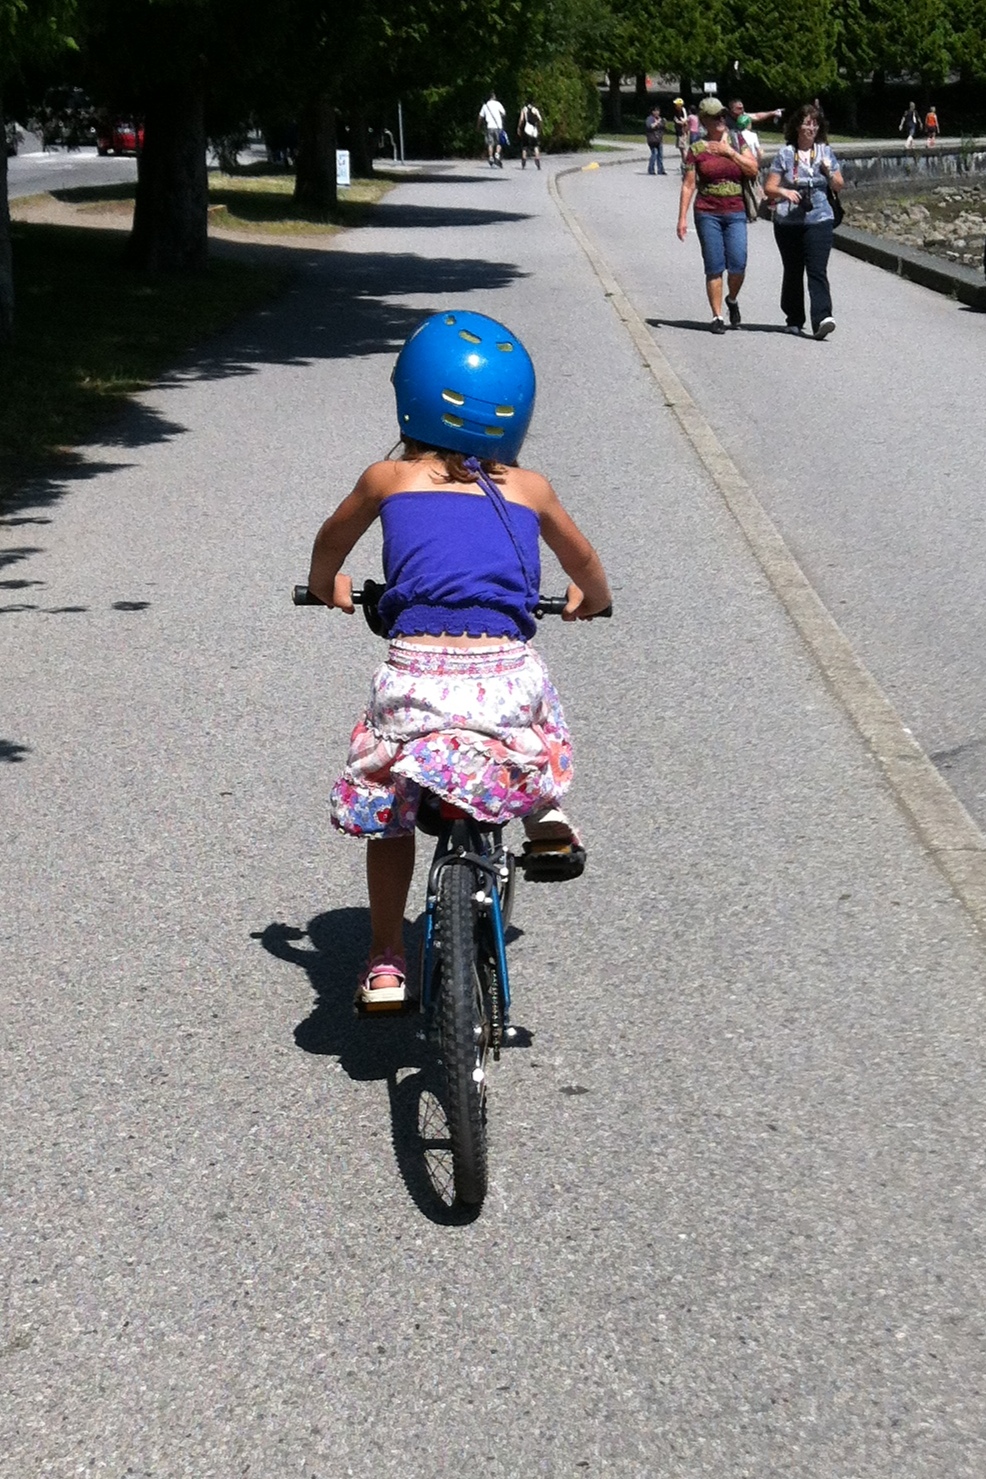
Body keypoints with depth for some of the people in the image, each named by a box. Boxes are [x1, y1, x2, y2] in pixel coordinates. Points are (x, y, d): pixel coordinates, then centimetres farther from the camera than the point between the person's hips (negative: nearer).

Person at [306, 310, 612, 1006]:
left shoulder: (389, 479, 14)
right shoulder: (529, 490, 17)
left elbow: (331, 543, 35)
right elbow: (585, 563, 36)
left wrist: (328, 587, 57)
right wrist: (591, 601, 58)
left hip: (416, 672, 0)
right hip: (506, 674, 1)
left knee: (389, 810, 21)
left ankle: (385, 965, 20)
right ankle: (546, 822, 24)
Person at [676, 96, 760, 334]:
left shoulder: (737, 141, 8)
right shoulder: (697, 149, 2)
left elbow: (753, 169, 0)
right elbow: (688, 185, 2)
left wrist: (729, 152, -8)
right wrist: (682, 218, -3)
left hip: (735, 212, 1)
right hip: (707, 213, -1)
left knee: (738, 264, -8)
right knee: (714, 267, -2)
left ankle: (732, 300, 22)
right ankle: (717, 317, 7)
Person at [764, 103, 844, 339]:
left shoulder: (825, 152, 10)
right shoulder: (785, 154, 4)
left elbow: (838, 187, 14)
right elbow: (769, 188, 1)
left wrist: (828, 172, -6)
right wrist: (784, 192, -19)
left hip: (819, 220, 0)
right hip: (788, 221, 0)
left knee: (817, 271, -14)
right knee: (793, 271, 10)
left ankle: (822, 319, -25)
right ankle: (794, 319, 24)